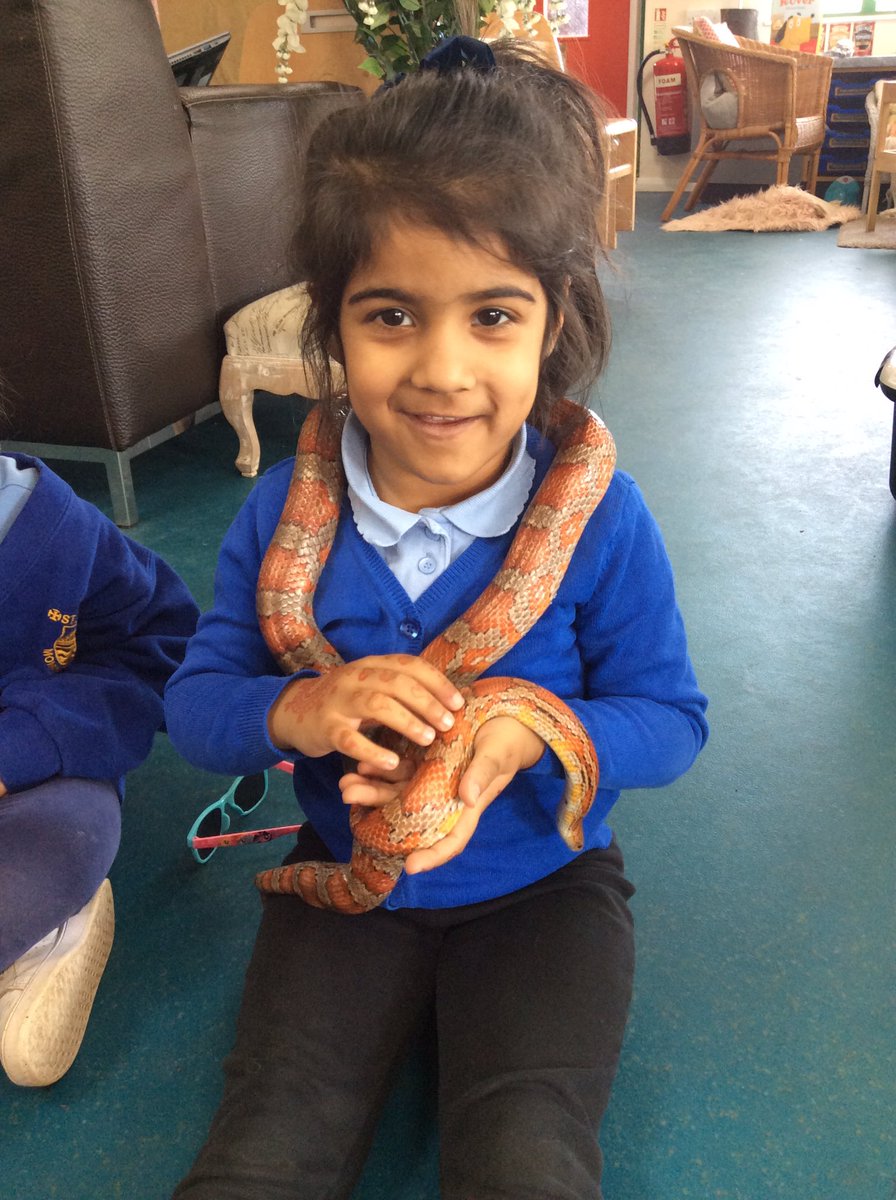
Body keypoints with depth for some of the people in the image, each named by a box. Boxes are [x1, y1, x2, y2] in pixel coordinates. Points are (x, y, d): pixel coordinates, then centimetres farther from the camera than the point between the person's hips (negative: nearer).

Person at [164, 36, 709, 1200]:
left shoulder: (599, 519, -18)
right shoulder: (283, 513, -12)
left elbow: (671, 720, -10)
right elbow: (193, 700, -5)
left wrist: (527, 737, -31)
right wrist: (298, 709, -28)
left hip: (542, 885, -1)